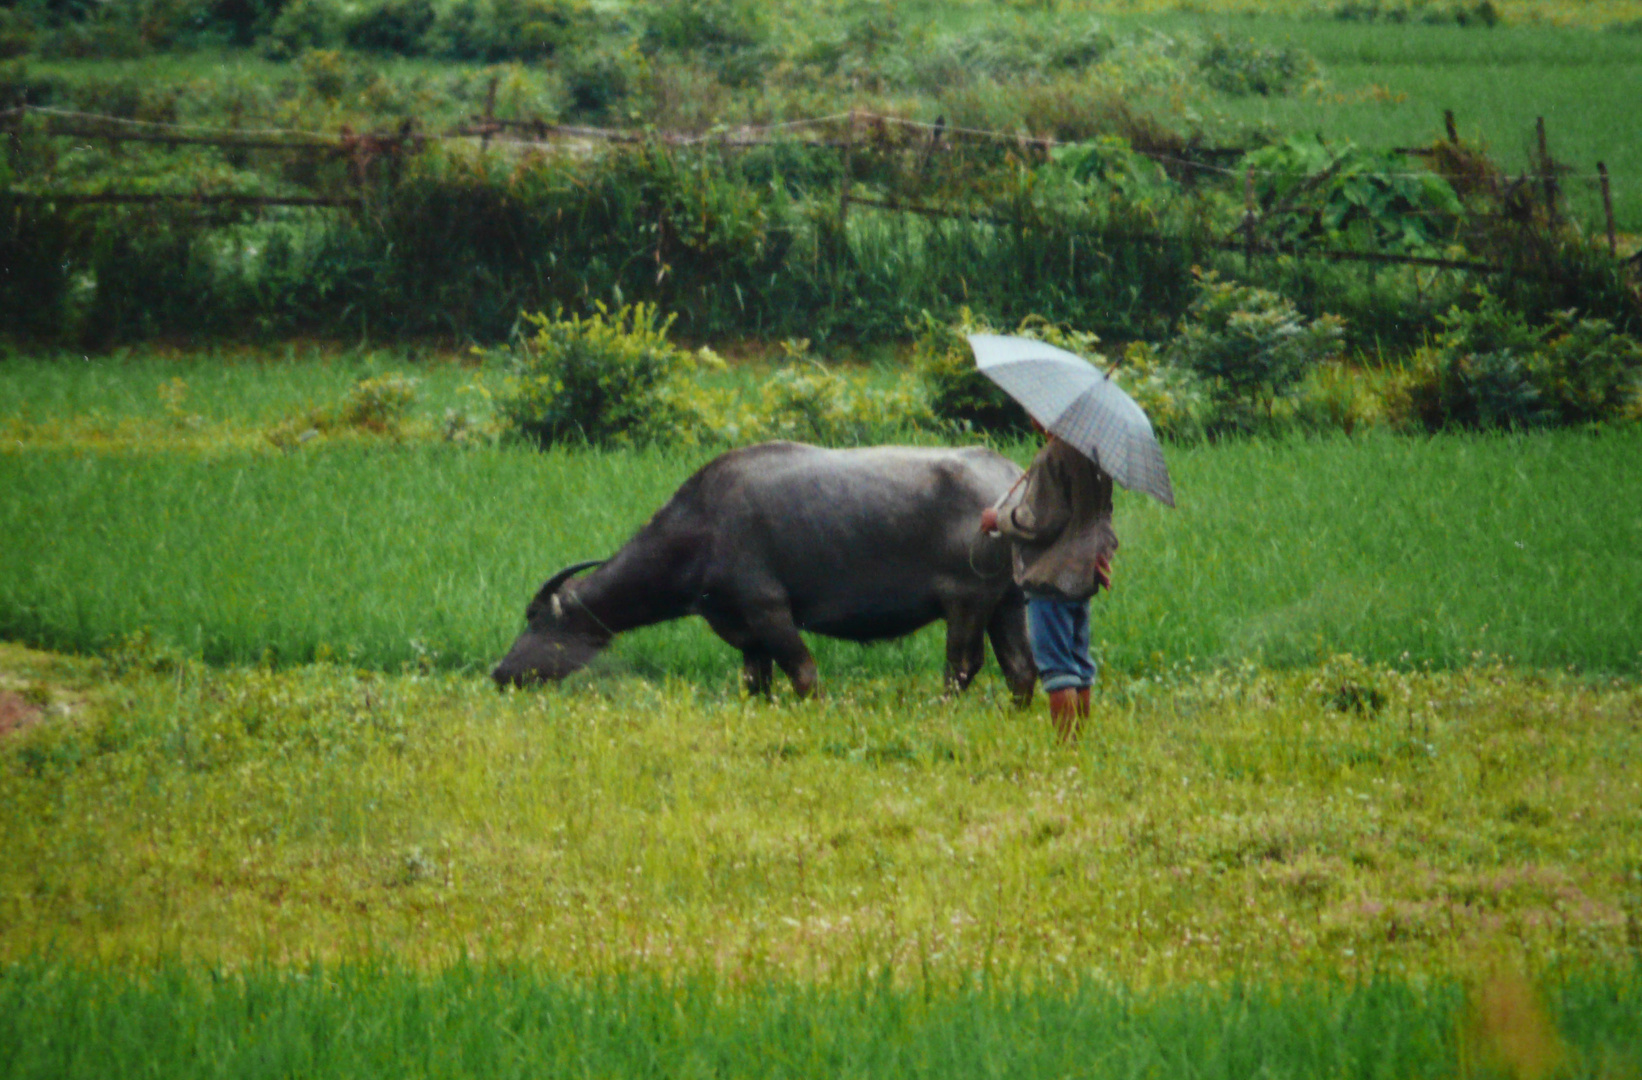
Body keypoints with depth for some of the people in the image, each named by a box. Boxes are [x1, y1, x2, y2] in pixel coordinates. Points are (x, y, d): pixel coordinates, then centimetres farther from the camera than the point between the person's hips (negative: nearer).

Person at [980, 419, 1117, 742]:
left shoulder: (1051, 460, -17)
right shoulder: (1092, 456, 10)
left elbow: (1039, 522, -17)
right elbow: (1103, 514, 16)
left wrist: (999, 518, -3)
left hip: (1051, 580, -9)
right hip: (1082, 577, 9)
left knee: (1056, 667, -7)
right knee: (1079, 664, 14)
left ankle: (1065, 743, -10)